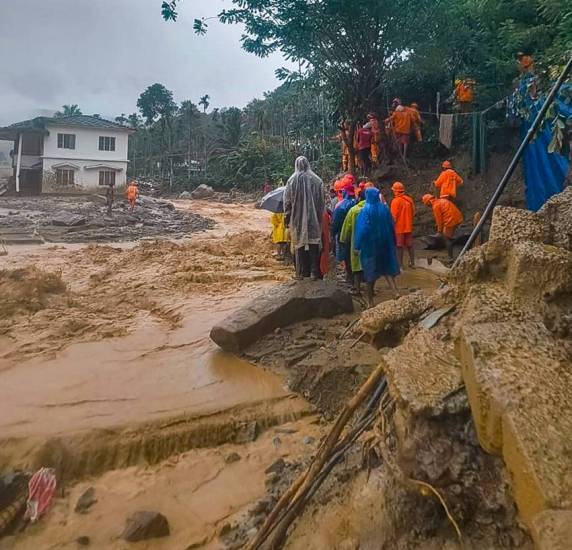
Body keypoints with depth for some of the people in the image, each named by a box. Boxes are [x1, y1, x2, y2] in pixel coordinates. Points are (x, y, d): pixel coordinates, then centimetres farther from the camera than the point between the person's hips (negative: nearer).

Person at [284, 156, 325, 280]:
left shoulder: (292, 181, -2)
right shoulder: (316, 180, -2)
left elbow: (287, 202, 0)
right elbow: (322, 202, 1)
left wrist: (287, 219, 8)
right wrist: (320, 217, 9)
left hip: (298, 219, 0)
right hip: (314, 219, 0)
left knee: (299, 244, 8)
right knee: (314, 244, 6)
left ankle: (301, 272, 10)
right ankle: (314, 272, 6)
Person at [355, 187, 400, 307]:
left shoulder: (365, 210, -13)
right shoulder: (384, 208, 0)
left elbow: (361, 229, -14)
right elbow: (391, 226, 5)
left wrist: (357, 246, -10)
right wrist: (393, 242, 14)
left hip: (369, 244, -3)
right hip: (384, 243, 4)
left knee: (370, 270, 6)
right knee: (386, 267, 13)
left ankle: (370, 301, 13)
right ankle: (396, 291, -6)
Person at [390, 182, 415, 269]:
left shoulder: (395, 201, -16)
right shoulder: (409, 199, 0)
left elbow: (393, 217, -16)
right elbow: (413, 213, 7)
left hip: (399, 227, -5)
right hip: (408, 227, 5)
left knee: (399, 246, 4)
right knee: (410, 245, 15)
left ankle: (400, 265, 10)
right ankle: (412, 263, 24)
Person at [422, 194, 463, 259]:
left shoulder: (435, 206, -10)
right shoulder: (441, 201, 19)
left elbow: (439, 219, -8)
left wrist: (439, 229, 4)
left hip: (451, 221, -10)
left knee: (447, 239, 1)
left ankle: (450, 257, 2)